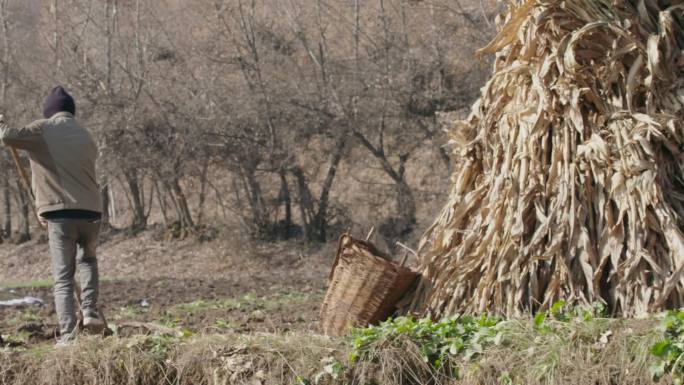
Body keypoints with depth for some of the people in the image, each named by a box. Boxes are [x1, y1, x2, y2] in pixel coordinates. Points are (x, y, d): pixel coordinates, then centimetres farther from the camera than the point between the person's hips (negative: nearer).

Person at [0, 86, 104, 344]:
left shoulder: (44, 130, 0)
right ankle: (90, 310, 12)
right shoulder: (86, 138, 16)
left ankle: (68, 336, -4)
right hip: (91, 212, 4)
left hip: (60, 215, -4)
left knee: (63, 277, 4)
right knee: (88, 260, 29)